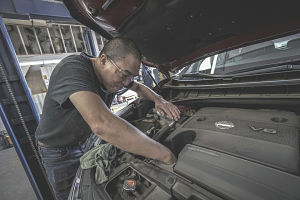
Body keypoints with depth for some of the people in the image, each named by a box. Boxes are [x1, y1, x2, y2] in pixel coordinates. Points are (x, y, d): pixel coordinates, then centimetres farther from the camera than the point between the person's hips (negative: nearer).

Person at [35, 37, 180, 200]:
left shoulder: (115, 76, -13)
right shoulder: (72, 69, -38)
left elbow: (139, 87, 7)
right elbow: (102, 124, -54)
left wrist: (159, 100, -15)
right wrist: (166, 155, -47)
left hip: (86, 141, 6)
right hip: (57, 151, -5)